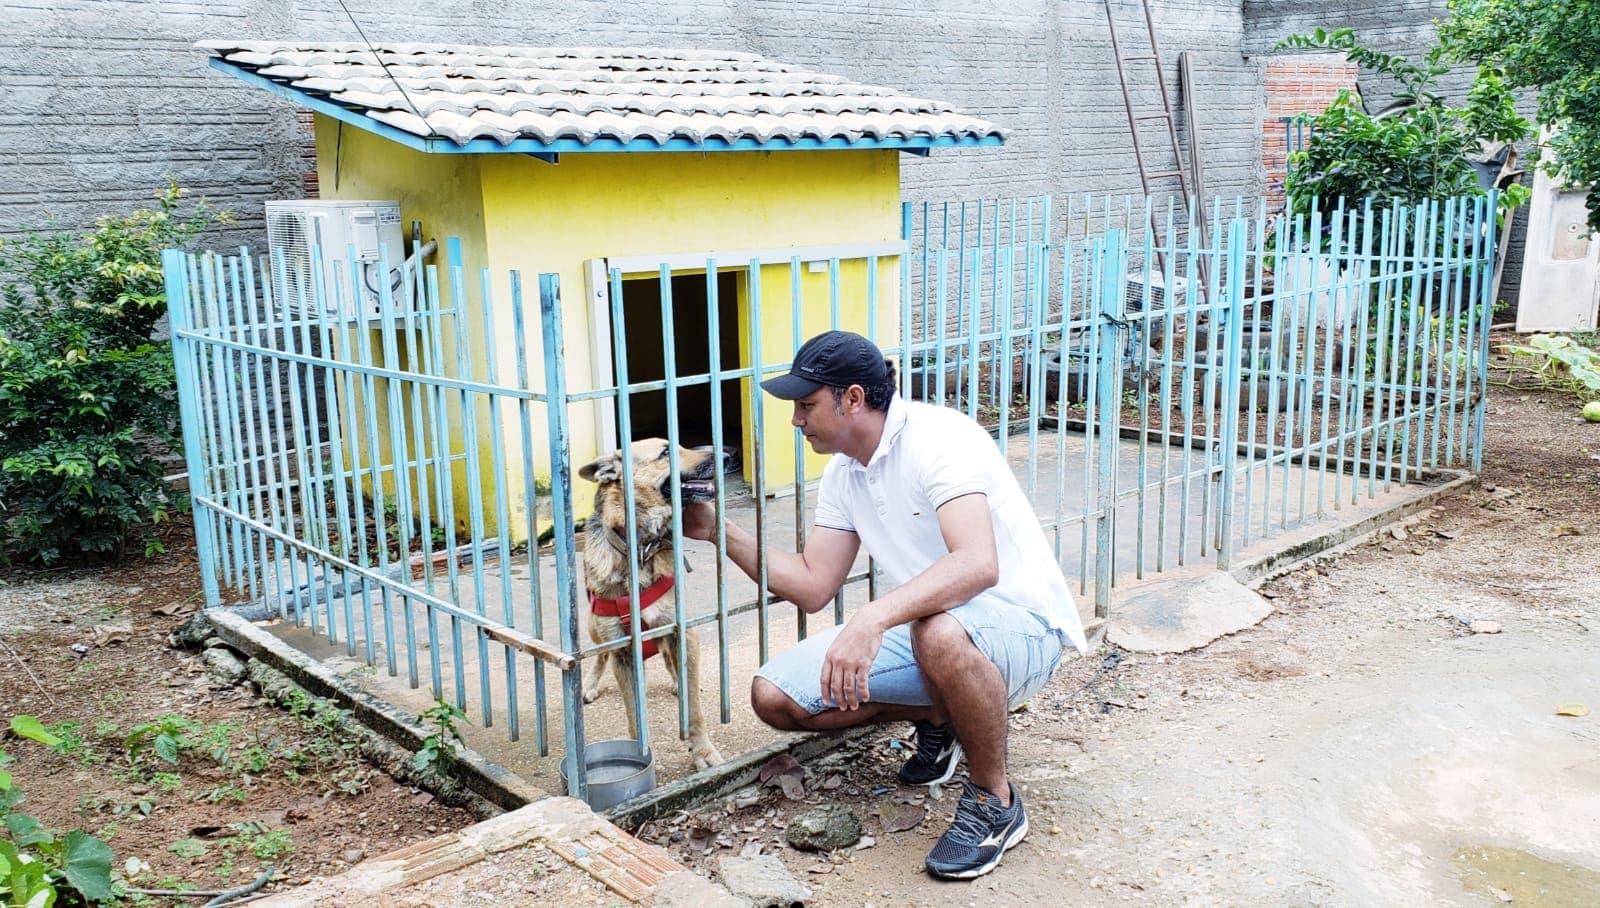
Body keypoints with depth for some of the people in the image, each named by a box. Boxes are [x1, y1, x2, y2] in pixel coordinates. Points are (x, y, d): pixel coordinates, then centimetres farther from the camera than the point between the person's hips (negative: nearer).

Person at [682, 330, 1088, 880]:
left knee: (939, 632, -44)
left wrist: (872, 618, -47)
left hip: (1021, 628, -8)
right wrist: (720, 532, 4)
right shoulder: (842, 475, 5)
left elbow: (978, 564, -37)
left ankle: (994, 802, -15)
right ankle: (937, 718, 15)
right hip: (921, 628, 8)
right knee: (774, 697, -6)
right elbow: (813, 587, 7)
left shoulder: (938, 439, -22)